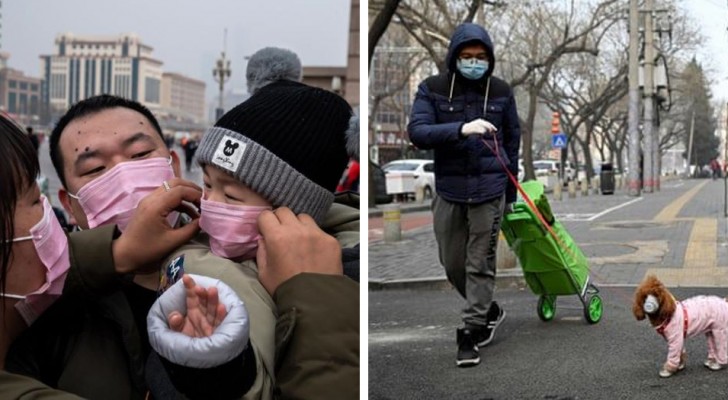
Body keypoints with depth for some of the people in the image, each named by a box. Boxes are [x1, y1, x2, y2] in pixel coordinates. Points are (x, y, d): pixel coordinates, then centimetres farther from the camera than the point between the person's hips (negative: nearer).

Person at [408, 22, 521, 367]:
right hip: (449, 189, 1)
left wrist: (510, 189, 16)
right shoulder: (432, 89, -2)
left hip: (489, 190, -1)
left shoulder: (501, 92, 2)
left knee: (481, 264, -1)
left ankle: (471, 332, 9)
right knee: (452, 264, 10)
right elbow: (417, 132, -14)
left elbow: (512, 138, 13)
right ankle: (488, 311, 34)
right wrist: (461, 129, -30)